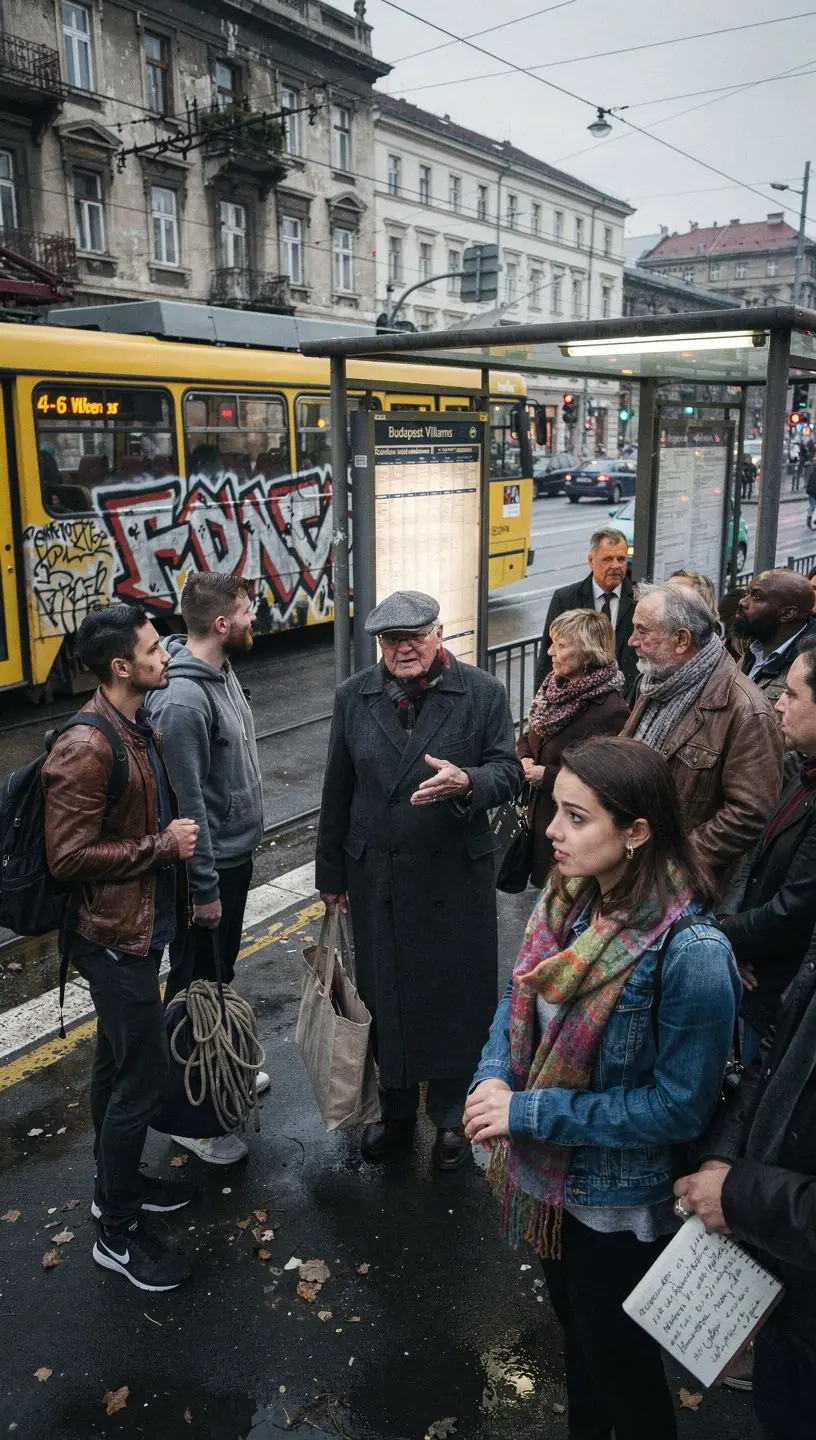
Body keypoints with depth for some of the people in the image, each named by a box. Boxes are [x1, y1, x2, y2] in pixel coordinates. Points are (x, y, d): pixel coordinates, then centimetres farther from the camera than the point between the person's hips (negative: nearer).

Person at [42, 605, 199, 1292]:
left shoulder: (143, 731, 6)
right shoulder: (86, 750, -24)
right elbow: (69, 858, -25)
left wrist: (178, 837, 5)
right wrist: (162, 846, -21)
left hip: (142, 927, 9)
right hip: (115, 937, -9)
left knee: (118, 1062, 23)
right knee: (145, 1076, -1)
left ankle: (116, 1183, 41)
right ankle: (118, 1233, 16)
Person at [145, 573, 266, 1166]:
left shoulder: (223, 672, 4)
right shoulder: (183, 700, -27)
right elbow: (186, 804, -25)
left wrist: (235, 861, 18)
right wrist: (205, 888, -19)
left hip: (236, 855, 9)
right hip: (211, 867, -9)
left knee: (221, 973, 24)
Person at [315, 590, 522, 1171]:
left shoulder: (483, 694, -7)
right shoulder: (354, 697, 2)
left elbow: (509, 772, -7)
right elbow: (338, 790, 6)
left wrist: (466, 782, -30)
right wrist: (332, 873, 10)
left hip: (456, 878, -2)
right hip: (376, 877, 3)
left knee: (456, 998, 11)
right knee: (385, 997, 15)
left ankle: (453, 1116, 33)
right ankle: (396, 1109, 37)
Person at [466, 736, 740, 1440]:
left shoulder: (691, 953, -31)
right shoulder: (563, 904, -10)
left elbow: (680, 1107, -26)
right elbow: (518, 1003, 3)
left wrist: (529, 1113, -26)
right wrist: (493, 1078, -17)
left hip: (622, 1203, -6)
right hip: (549, 1178, 7)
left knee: (620, 1362, 18)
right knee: (574, 1329, 30)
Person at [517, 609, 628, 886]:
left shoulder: (610, 711, -21)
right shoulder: (556, 687, 2)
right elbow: (529, 736, 16)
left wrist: (547, 775, -21)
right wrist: (524, 758, -6)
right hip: (539, 817, 7)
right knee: (543, 892, 19)